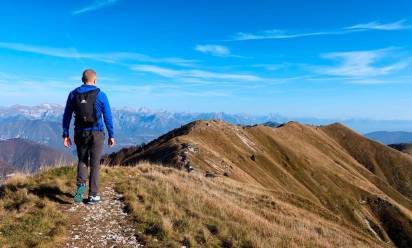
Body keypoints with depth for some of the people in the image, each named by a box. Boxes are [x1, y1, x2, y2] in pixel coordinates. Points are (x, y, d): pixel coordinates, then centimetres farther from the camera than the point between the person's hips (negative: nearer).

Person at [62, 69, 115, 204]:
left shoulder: (73, 94, 2)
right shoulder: (100, 95, -6)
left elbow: (66, 116, 3)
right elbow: (108, 117, -5)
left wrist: (65, 135, 8)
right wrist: (111, 135, 2)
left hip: (80, 134, 2)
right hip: (96, 134, -2)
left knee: (82, 161, 20)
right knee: (94, 165, 7)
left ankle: (81, 186, -3)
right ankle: (93, 195, 10)